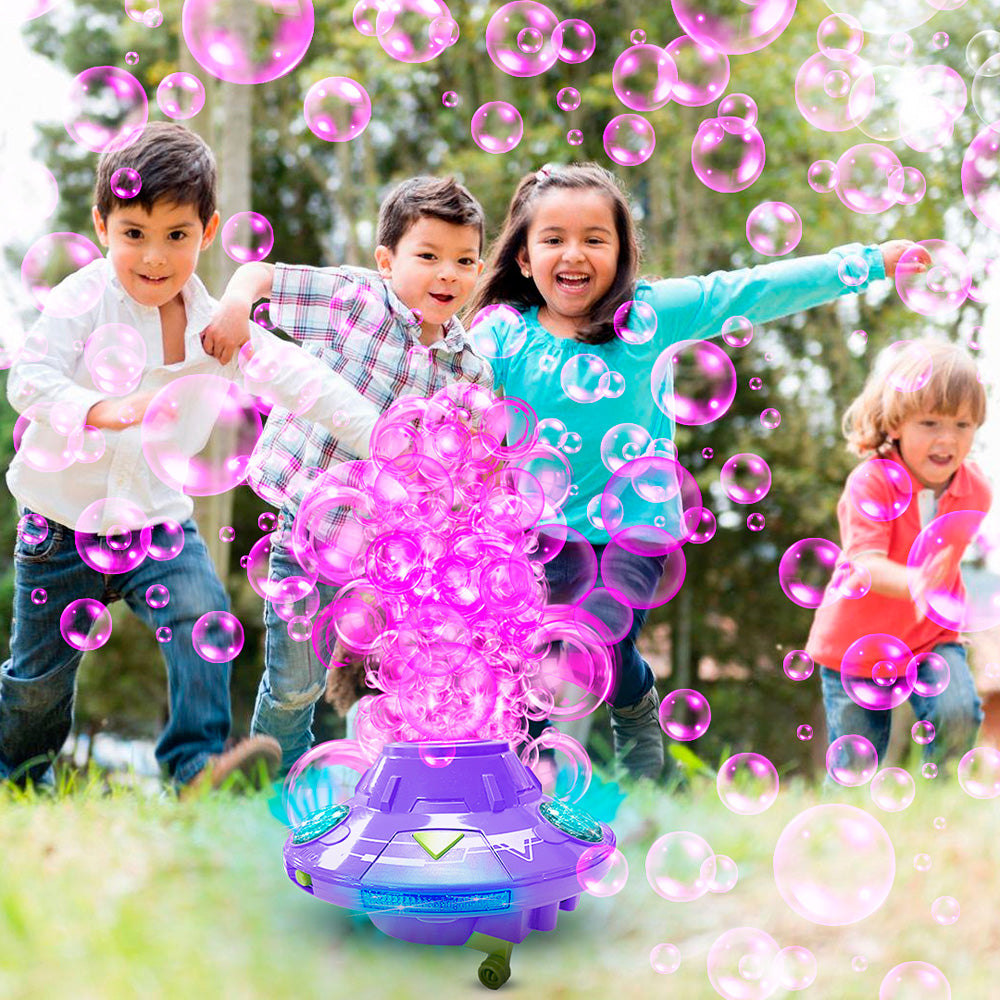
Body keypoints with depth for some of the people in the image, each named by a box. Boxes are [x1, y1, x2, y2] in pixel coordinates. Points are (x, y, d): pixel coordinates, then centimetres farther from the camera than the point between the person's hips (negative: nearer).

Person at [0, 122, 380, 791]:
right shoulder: (82, 301, -12)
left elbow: (297, 379, -9)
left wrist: (383, 439, -17)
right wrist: (105, 410, -37)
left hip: (157, 517, 2)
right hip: (65, 517, -2)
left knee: (205, 618, -23)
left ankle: (199, 761, -21)